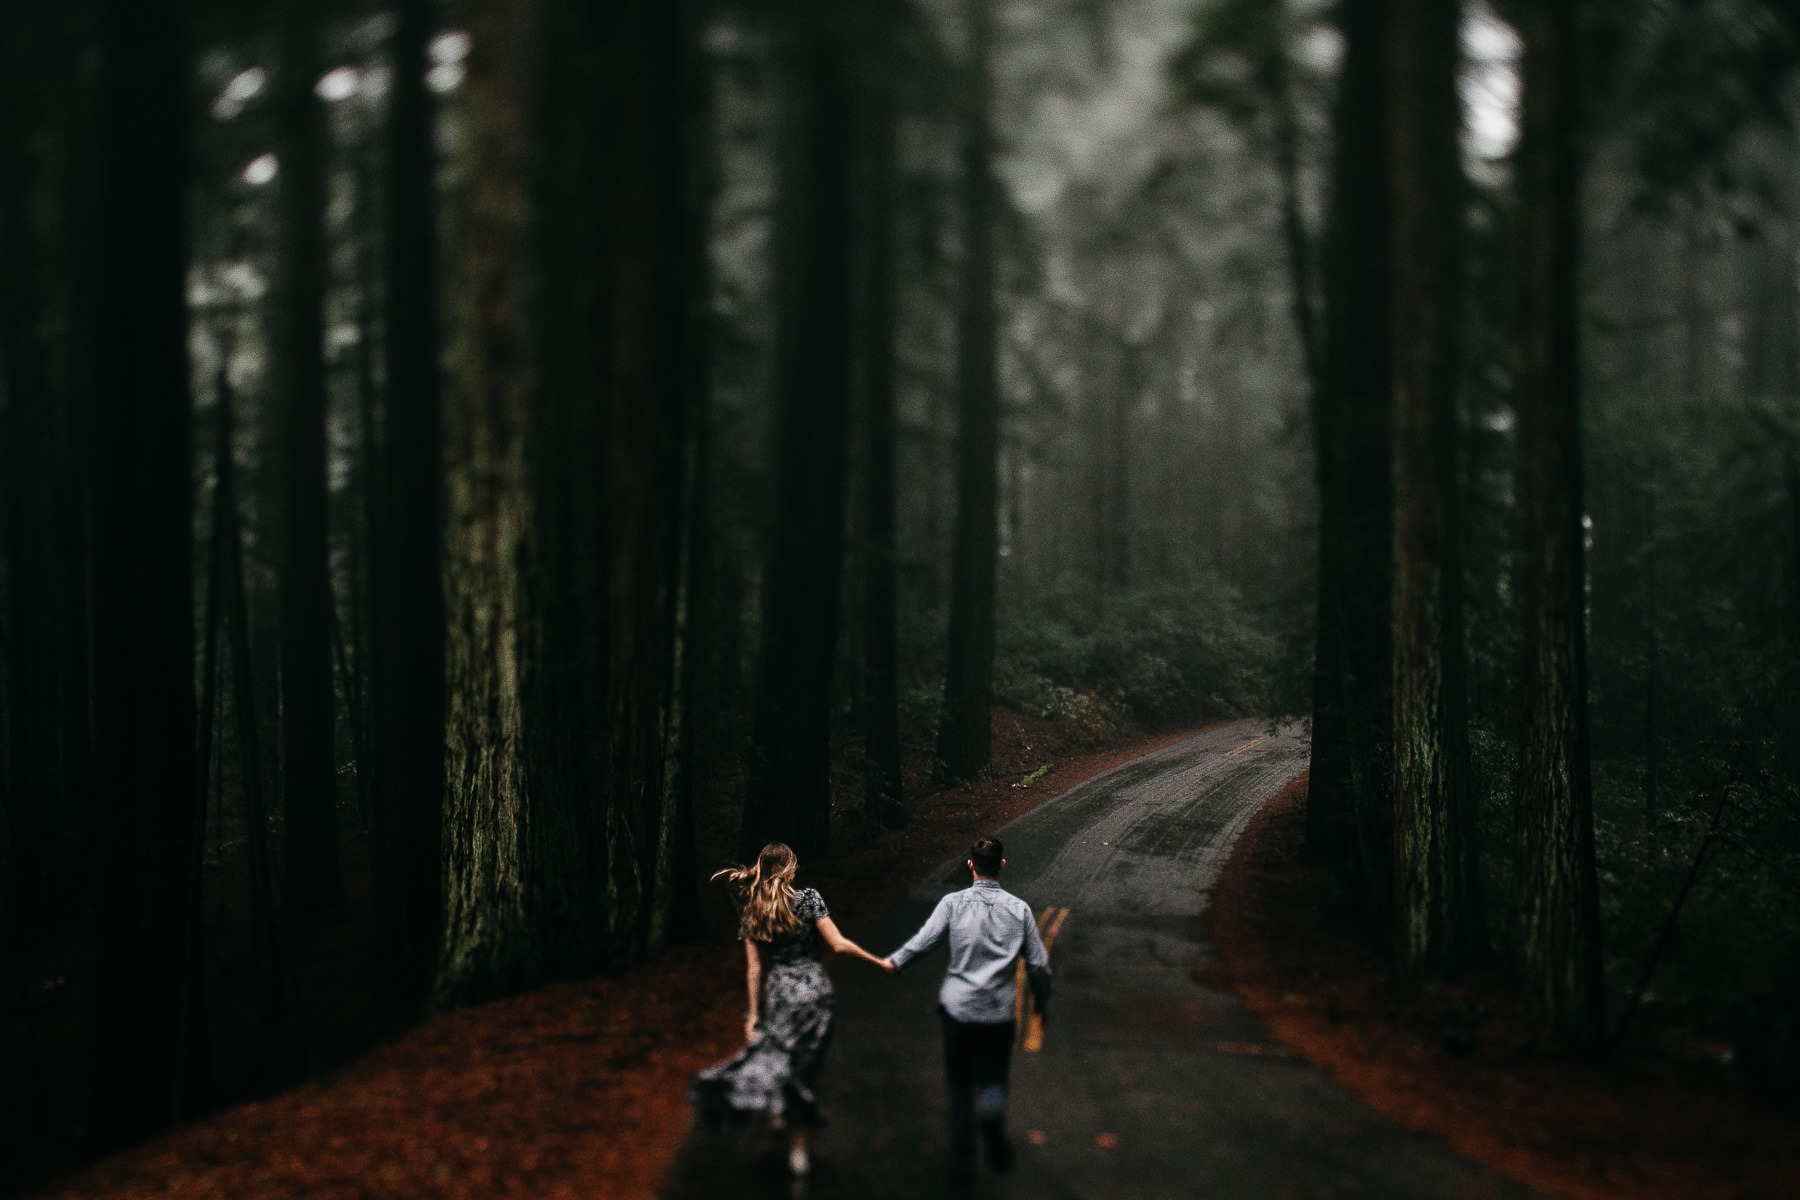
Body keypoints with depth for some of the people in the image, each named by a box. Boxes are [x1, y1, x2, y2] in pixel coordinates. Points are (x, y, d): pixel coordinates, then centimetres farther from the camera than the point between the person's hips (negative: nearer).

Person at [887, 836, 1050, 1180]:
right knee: (992, 1078, 13)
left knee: (958, 1084, 14)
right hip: (999, 1011, 0)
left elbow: (923, 941, -10)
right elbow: (1039, 964, 2)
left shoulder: (954, 903, -5)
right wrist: (1043, 1004, 17)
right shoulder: (1019, 909, 0)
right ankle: (992, 1112, -21)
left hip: (958, 1007, 0)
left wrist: (893, 961, 8)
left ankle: (962, 1158, 12)